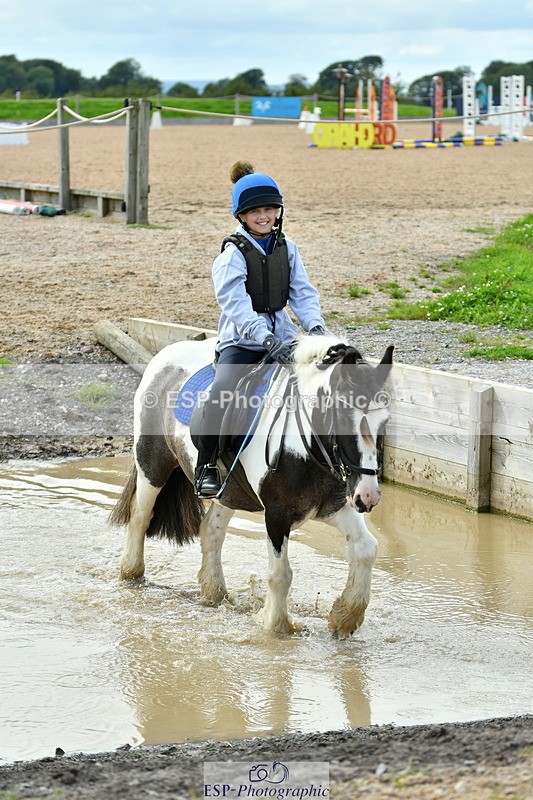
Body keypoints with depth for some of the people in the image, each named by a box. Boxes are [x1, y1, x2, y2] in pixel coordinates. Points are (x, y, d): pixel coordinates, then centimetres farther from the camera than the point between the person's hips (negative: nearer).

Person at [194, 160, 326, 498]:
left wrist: (315, 325, -14)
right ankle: (207, 465, -15)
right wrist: (266, 338, -33)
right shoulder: (233, 253, -8)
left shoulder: (287, 248, 10)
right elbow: (236, 304, -20)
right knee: (223, 391, -30)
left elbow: (303, 293, 7)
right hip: (241, 341, -5)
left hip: (282, 338, 5)